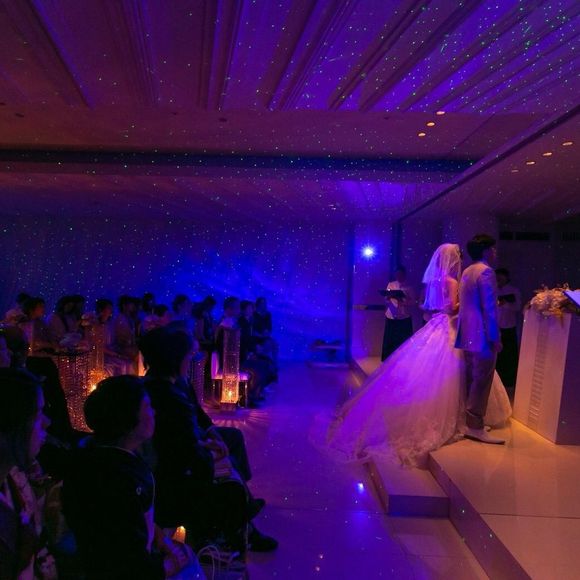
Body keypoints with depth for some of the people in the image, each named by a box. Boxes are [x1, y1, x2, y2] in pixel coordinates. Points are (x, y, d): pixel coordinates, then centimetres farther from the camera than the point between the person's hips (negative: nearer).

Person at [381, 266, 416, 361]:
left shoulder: (409, 287, 1)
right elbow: (386, 300, 7)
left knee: (403, 342, 0)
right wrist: (388, 297, -16)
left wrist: (402, 301, -22)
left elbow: (413, 302, -6)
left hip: (404, 318, -2)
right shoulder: (391, 284, 7)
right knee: (390, 341, 4)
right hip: (391, 317, 2)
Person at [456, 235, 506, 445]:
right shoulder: (486, 272, -13)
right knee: (482, 382, -5)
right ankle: (475, 427, -1)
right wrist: (495, 337, -16)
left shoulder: (467, 272, 15)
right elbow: (489, 308, -18)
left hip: (468, 334, 9)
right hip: (482, 335, -9)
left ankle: (470, 420, 22)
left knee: (471, 380, 14)